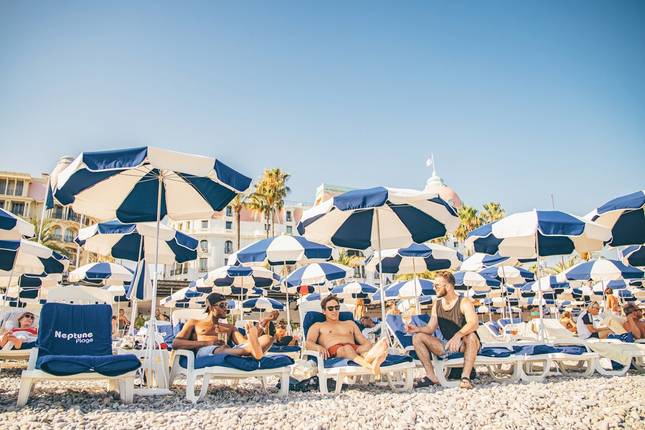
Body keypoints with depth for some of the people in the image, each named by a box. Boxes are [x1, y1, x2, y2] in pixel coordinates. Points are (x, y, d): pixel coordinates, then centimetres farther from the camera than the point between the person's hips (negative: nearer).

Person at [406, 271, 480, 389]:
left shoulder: (464, 302, -12)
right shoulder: (437, 304, 6)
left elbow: (474, 323, -30)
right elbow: (430, 328, 4)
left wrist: (458, 335, -47)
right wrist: (417, 329, -17)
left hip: (464, 345, -6)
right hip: (447, 346, 6)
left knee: (471, 336, -38)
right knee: (418, 337, -9)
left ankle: (465, 377, -36)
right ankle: (431, 376, -13)